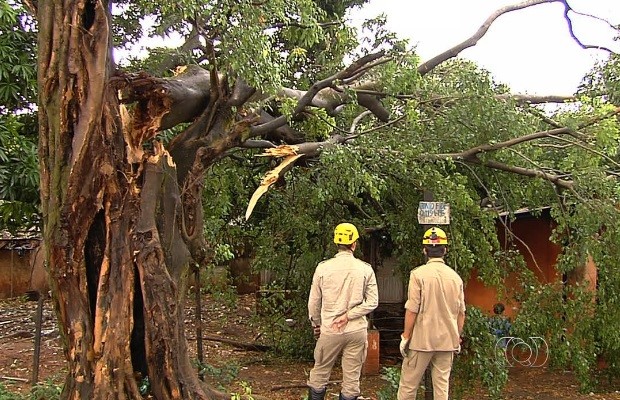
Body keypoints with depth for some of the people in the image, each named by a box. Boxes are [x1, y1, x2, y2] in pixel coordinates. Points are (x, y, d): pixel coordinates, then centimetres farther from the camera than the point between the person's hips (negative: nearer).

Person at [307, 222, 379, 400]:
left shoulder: (323, 267, -5)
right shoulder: (365, 269, -4)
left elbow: (314, 302, 1)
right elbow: (372, 302, -7)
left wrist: (316, 324, 15)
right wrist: (349, 316, -7)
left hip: (329, 330, 0)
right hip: (357, 331, 1)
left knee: (319, 374, 14)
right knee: (352, 378, 9)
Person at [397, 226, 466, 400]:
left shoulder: (419, 274, -11)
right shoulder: (455, 276, 3)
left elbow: (412, 310, -13)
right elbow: (461, 313, 8)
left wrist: (406, 336, -3)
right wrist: (457, 337, 19)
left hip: (422, 340, -4)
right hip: (447, 340, 4)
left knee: (408, 384, 5)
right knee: (442, 386, 9)